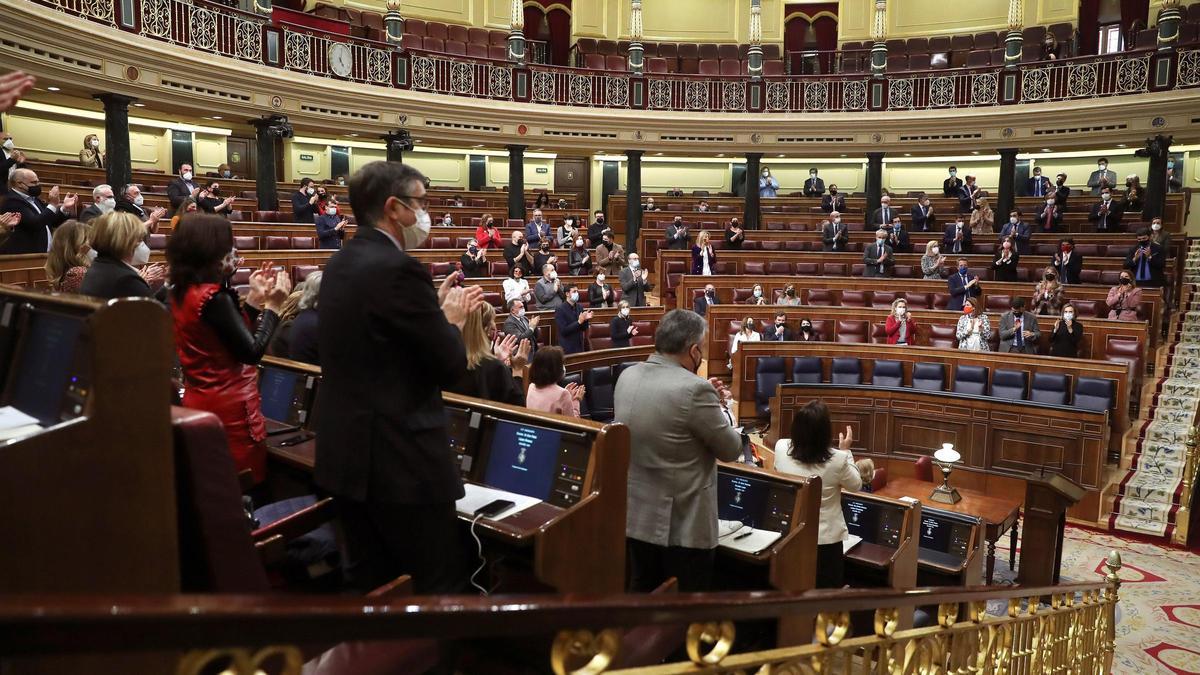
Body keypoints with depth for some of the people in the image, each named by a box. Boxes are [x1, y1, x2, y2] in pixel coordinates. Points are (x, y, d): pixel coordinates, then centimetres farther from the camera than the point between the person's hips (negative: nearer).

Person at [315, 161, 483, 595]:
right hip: (399, 458, -9)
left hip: (346, 452, 10)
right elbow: (451, 367, -16)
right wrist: (452, 320, 2)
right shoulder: (399, 269, -19)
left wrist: (436, 308, 16)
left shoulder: (341, 264, 9)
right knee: (442, 582, 4)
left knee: (370, 580, 19)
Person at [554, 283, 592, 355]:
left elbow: (583, 328, 10)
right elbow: (563, 331, -19)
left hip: (579, 347, 6)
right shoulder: (560, 309, -12)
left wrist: (585, 319, -10)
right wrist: (579, 322, -24)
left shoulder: (580, 307, 7)